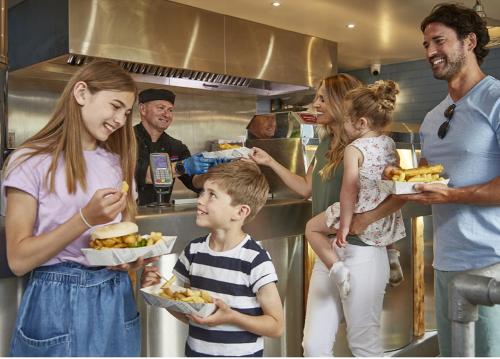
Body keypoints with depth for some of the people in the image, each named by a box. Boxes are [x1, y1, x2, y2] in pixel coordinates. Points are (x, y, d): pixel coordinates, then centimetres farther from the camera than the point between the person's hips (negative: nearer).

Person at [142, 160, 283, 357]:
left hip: (240, 353, -4)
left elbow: (276, 326, -14)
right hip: (195, 350, 5)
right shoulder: (194, 250, -4)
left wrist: (230, 317, -25)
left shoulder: (255, 260, -20)